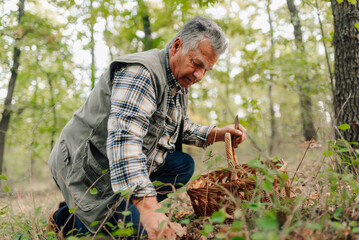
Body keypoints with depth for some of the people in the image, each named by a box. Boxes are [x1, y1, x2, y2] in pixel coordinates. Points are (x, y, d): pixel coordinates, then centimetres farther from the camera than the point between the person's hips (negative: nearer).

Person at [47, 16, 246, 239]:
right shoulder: (141, 72, -24)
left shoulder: (180, 82, 8)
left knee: (183, 165, 2)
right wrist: (148, 208, -46)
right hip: (86, 169, -9)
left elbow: (178, 128, 22)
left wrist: (218, 133, 4)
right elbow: (124, 139, -37)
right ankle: (67, 220, 2)